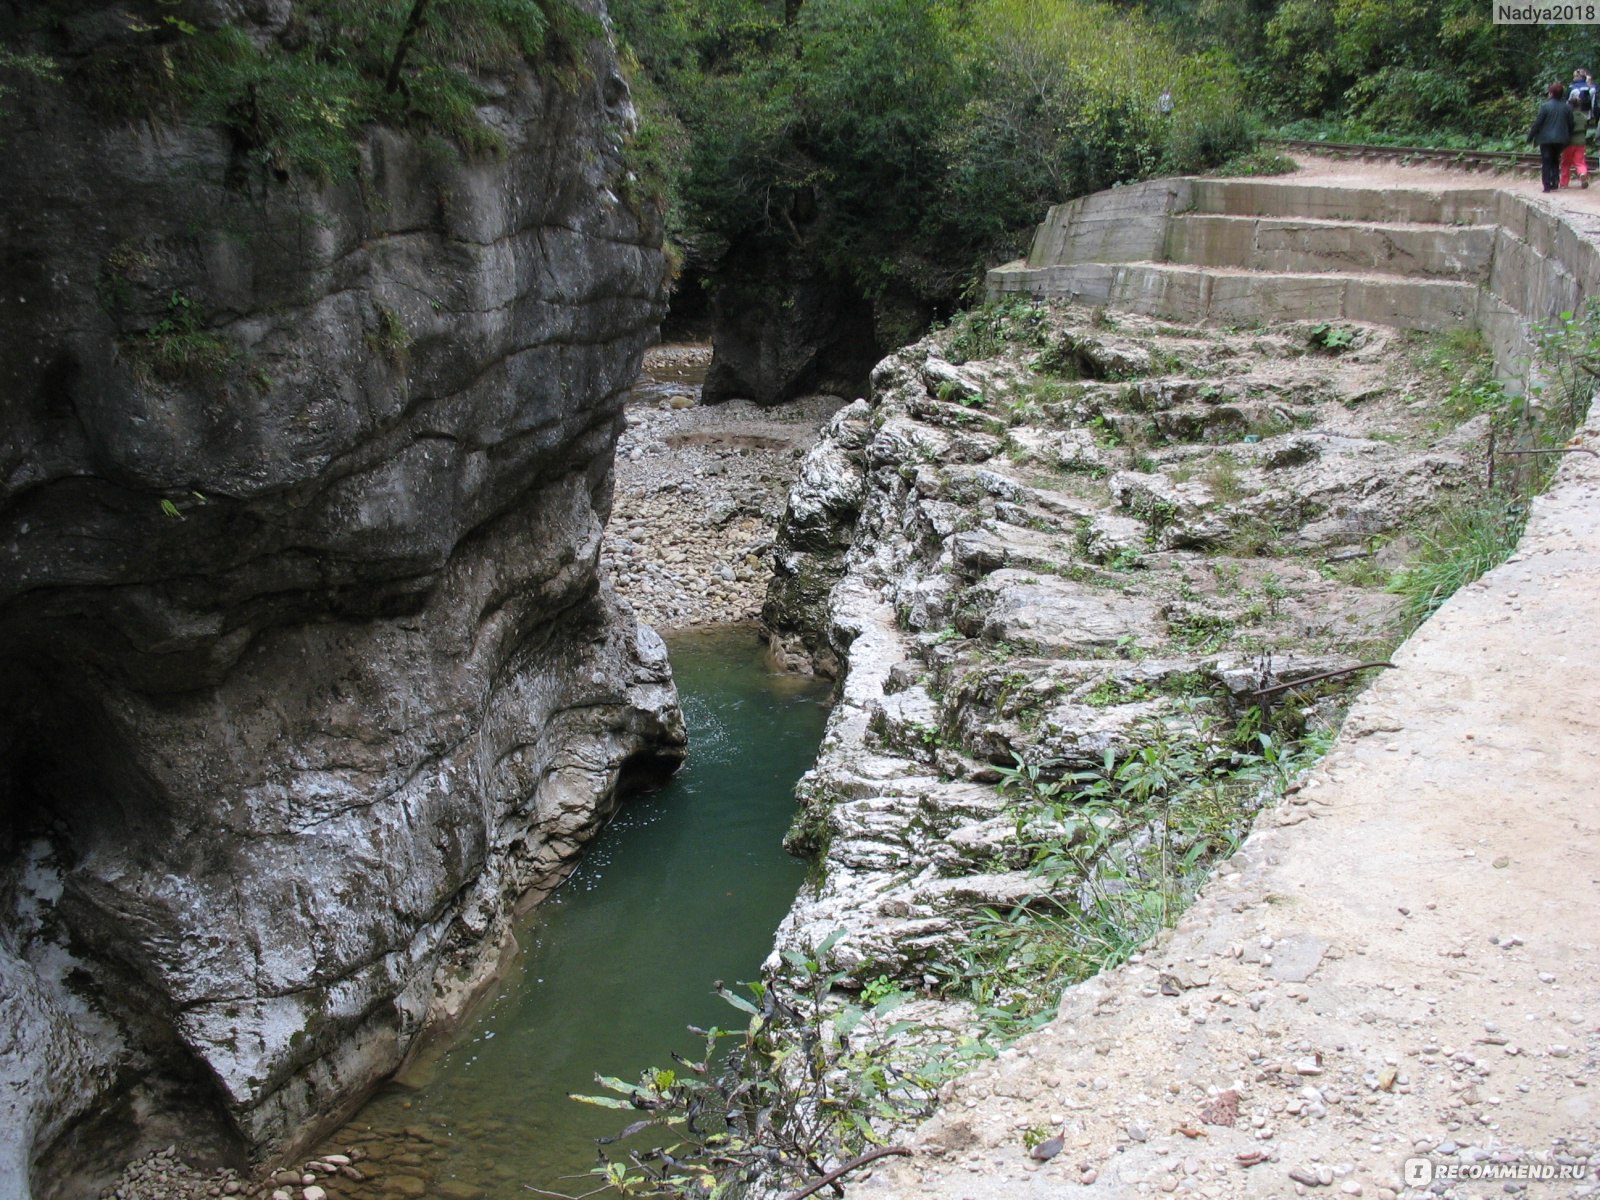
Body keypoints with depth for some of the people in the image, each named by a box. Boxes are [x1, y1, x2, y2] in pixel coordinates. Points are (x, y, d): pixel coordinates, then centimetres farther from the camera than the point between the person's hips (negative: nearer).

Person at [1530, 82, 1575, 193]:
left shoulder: (1545, 106, -10)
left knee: (1546, 163, 0)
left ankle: (1547, 186, -5)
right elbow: (1570, 124, 9)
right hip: (1561, 139, 5)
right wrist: (1568, 137, 21)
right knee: (1555, 162, 17)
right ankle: (1555, 184, 9)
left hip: (1546, 139, -5)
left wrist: (1530, 136, -2)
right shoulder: (1567, 107, 5)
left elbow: (1537, 123, -11)